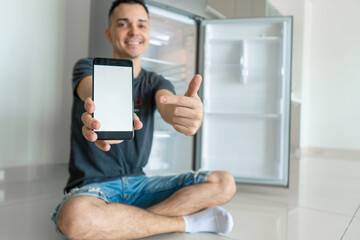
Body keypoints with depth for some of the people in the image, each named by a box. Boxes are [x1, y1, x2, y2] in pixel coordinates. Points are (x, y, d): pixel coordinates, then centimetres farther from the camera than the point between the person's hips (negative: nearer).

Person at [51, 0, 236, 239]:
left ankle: (120, 220, -16)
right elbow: (94, 92, -27)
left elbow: (169, 106, -18)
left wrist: (190, 113, -44)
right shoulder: (88, 68, -2)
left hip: (139, 183, 3)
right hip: (92, 185, -2)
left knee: (224, 184, -12)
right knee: (75, 218, -39)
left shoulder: (156, 83, 6)